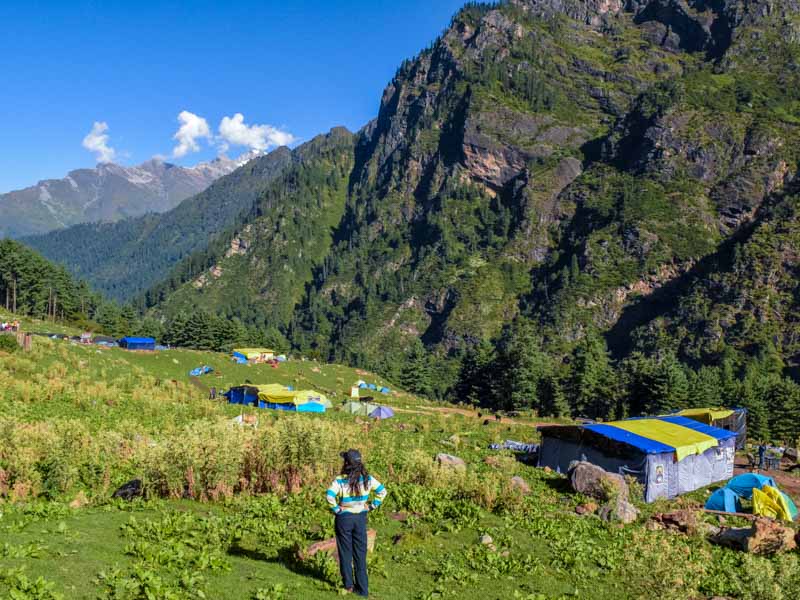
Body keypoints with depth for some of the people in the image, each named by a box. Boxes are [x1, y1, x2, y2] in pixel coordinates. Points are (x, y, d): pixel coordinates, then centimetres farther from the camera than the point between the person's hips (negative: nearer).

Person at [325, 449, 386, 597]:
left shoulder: (340, 480, -17)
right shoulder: (367, 479, -6)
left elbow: (329, 496, -29)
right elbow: (382, 491, -1)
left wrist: (336, 509, -15)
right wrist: (372, 506, 2)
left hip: (344, 518, -3)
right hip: (361, 518, 3)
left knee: (345, 552, 13)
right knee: (360, 554, 10)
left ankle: (348, 584, 20)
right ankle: (363, 589, 12)